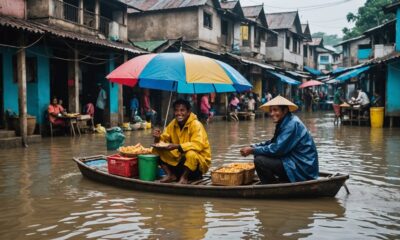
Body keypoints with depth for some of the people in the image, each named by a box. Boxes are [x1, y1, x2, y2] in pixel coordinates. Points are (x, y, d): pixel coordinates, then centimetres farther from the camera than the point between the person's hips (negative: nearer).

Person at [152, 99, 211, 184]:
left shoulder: (196, 124, -19)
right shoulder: (173, 123, 0)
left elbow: (198, 145, -31)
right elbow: (165, 139, 5)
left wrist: (177, 146, -41)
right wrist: (158, 138, -19)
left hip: (199, 161, -5)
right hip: (179, 157, 6)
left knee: (190, 154, -39)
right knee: (158, 150, -11)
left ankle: (184, 177, -14)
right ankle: (170, 174, -5)